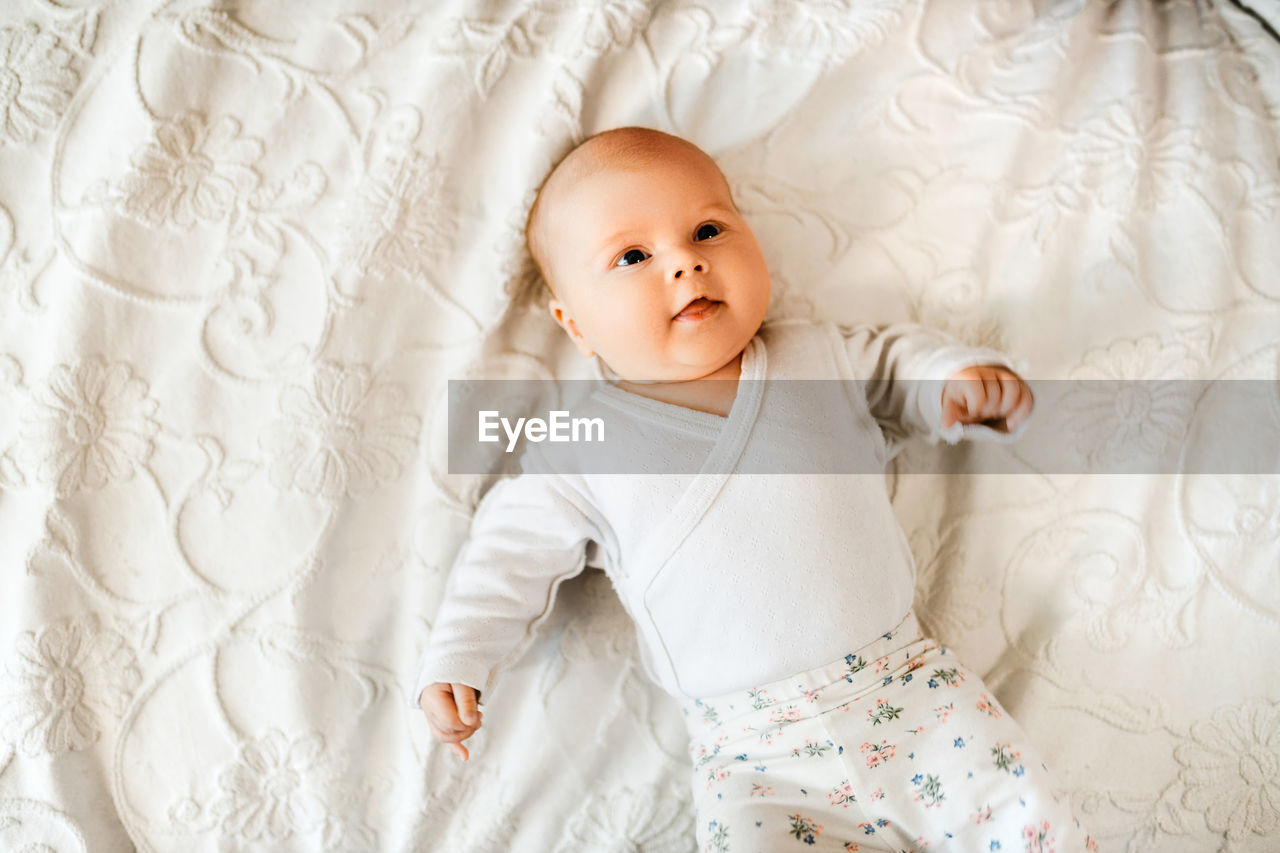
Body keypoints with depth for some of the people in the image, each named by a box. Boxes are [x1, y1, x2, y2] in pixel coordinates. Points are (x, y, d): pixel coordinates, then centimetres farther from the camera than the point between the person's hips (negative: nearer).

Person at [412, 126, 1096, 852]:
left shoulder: (823, 357, 5)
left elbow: (898, 360, 19)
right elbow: (516, 548, 8)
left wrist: (962, 379, -2)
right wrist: (459, 660, 0)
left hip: (909, 683, 2)